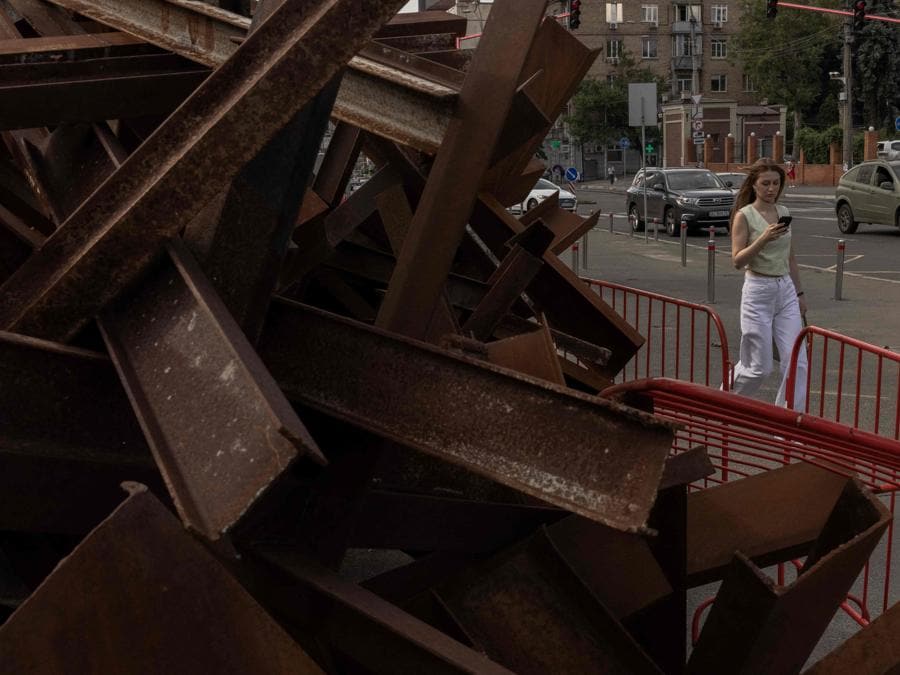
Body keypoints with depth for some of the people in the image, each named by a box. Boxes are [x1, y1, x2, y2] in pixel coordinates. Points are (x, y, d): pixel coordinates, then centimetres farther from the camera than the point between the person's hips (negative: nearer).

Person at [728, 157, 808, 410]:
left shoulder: (783, 212, 10)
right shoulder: (744, 216, -8)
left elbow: (790, 257, 17)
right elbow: (737, 261, -13)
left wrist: (799, 293, 17)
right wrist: (763, 239, -26)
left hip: (786, 290, 5)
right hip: (758, 291, -5)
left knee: (796, 361, -3)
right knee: (759, 366, 0)